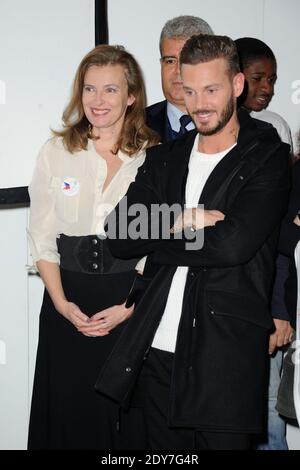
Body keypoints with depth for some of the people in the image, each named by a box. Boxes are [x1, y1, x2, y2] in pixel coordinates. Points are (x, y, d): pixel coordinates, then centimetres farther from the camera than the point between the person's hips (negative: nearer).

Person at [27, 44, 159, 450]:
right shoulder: (56, 152, 4)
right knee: (71, 413, 8)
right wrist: (61, 302, -6)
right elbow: (41, 238, 4)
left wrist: (129, 306, -10)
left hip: (133, 299, -1)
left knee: (130, 414, 6)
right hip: (69, 301, 2)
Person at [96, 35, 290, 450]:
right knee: (163, 449, 15)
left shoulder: (269, 159, -3)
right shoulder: (163, 159, 13)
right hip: (156, 352, 5)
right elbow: (119, 237, 3)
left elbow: (235, 243, -17)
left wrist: (156, 242, -6)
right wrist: (180, 222, -13)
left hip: (226, 353, -5)